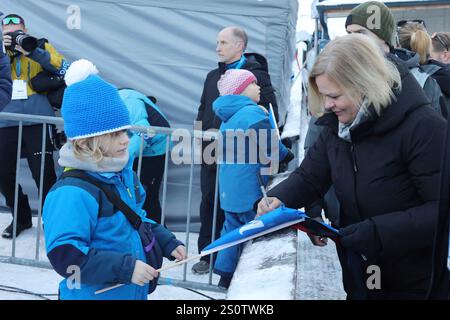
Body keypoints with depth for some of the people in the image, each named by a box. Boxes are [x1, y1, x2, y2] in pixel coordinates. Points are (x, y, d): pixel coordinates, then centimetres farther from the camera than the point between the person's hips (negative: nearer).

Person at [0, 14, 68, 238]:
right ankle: (21, 218, 26)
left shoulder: (41, 46, 10)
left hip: (37, 121, -4)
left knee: (44, 176, -7)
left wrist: (31, 51, -13)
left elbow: (63, 68, -5)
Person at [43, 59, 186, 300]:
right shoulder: (72, 193, -26)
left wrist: (167, 243, 8)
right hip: (94, 294, -8)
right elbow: (65, 255, -29)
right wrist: (126, 268, -31)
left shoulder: (123, 173, 3)